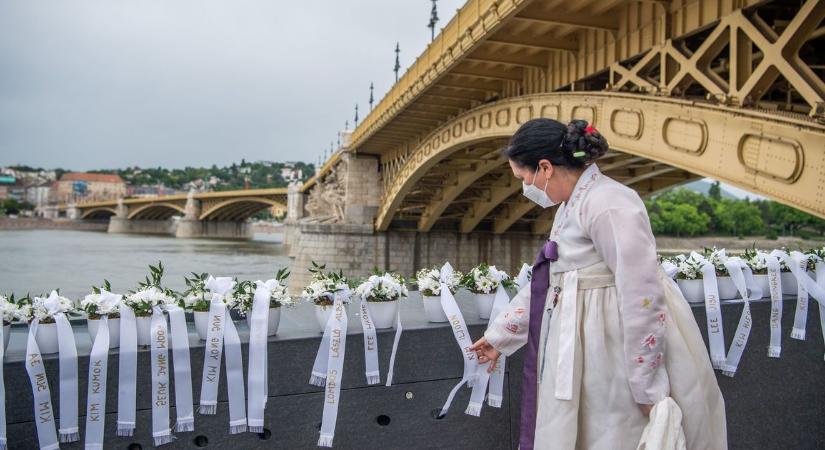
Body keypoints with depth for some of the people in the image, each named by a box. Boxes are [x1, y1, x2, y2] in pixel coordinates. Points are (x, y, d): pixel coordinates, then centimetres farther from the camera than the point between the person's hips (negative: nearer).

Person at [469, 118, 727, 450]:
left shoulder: (607, 205, -21)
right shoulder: (571, 207, 10)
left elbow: (642, 297, -25)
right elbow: (546, 283, 17)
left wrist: (649, 388, -21)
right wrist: (498, 335, 20)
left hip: (624, 360, -9)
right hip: (591, 355, 9)